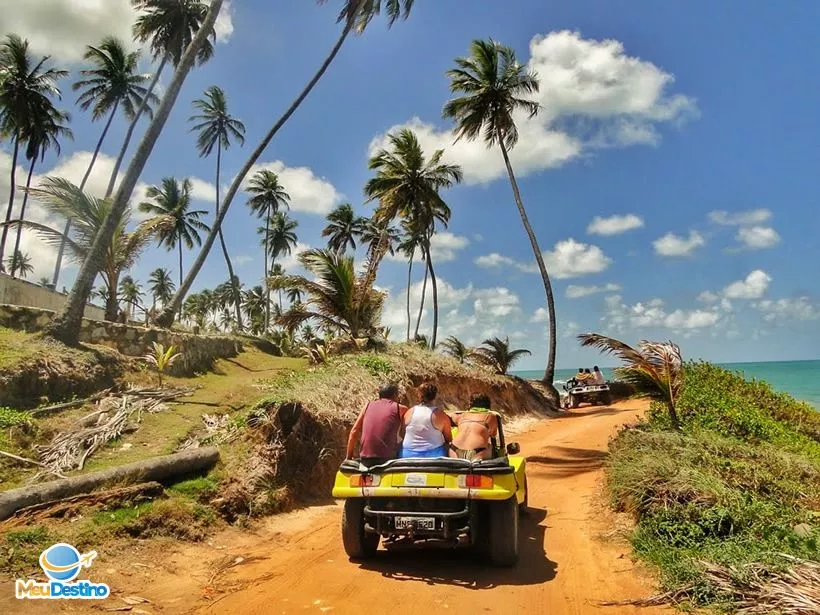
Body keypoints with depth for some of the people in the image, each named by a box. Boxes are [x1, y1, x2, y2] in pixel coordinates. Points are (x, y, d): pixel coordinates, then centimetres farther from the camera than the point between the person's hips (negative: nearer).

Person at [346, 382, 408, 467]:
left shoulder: (368, 405, 12)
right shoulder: (399, 408, 5)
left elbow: (354, 432, 12)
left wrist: (349, 457, 19)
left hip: (366, 460, 4)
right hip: (387, 459, -4)